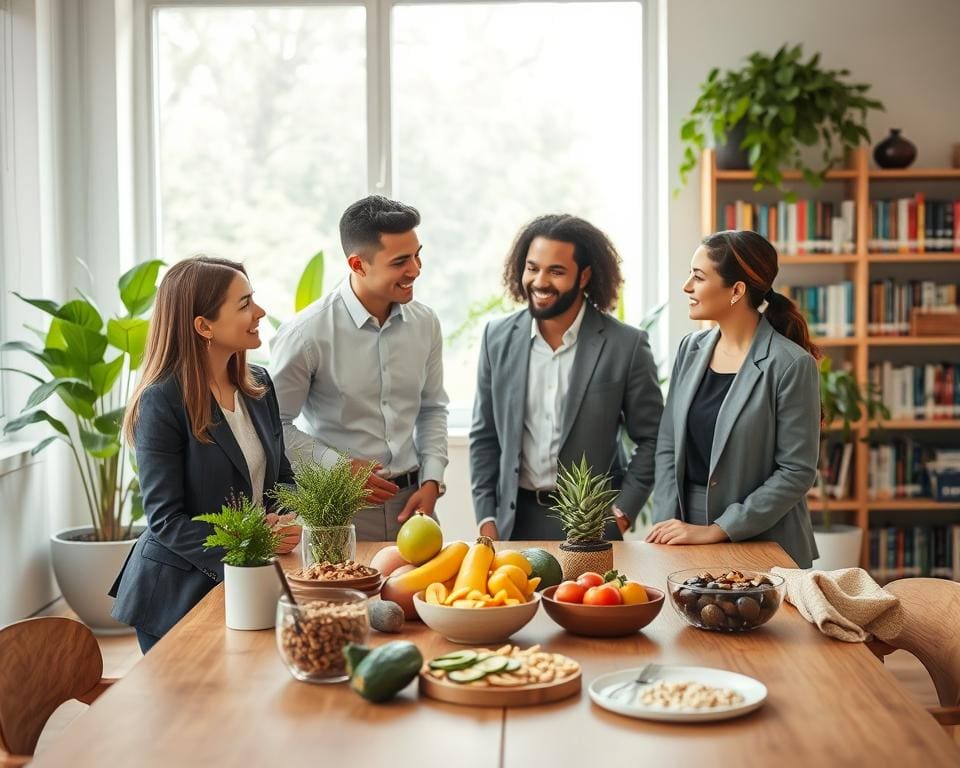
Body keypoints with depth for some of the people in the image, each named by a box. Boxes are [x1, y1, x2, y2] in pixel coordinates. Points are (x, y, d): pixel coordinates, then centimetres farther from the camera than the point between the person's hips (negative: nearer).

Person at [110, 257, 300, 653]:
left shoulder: (258, 384, 3)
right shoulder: (162, 401, -18)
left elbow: (281, 474, 12)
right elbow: (165, 520, -19)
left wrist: (287, 522, -9)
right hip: (177, 589, -6)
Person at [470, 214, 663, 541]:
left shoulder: (626, 345, -8)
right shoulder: (498, 337, 1)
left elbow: (651, 439, -1)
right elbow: (484, 437, 7)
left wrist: (621, 515, -8)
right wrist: (486, 521, 1)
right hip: (515, 519, 3)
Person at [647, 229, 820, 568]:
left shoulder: (791, 365, -14)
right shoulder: (692, 349, 3)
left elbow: (797, 472, -15)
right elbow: (668, 447, 5)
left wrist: (716, 531, -16)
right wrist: (665, 524, -7)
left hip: (763, 545, -5)